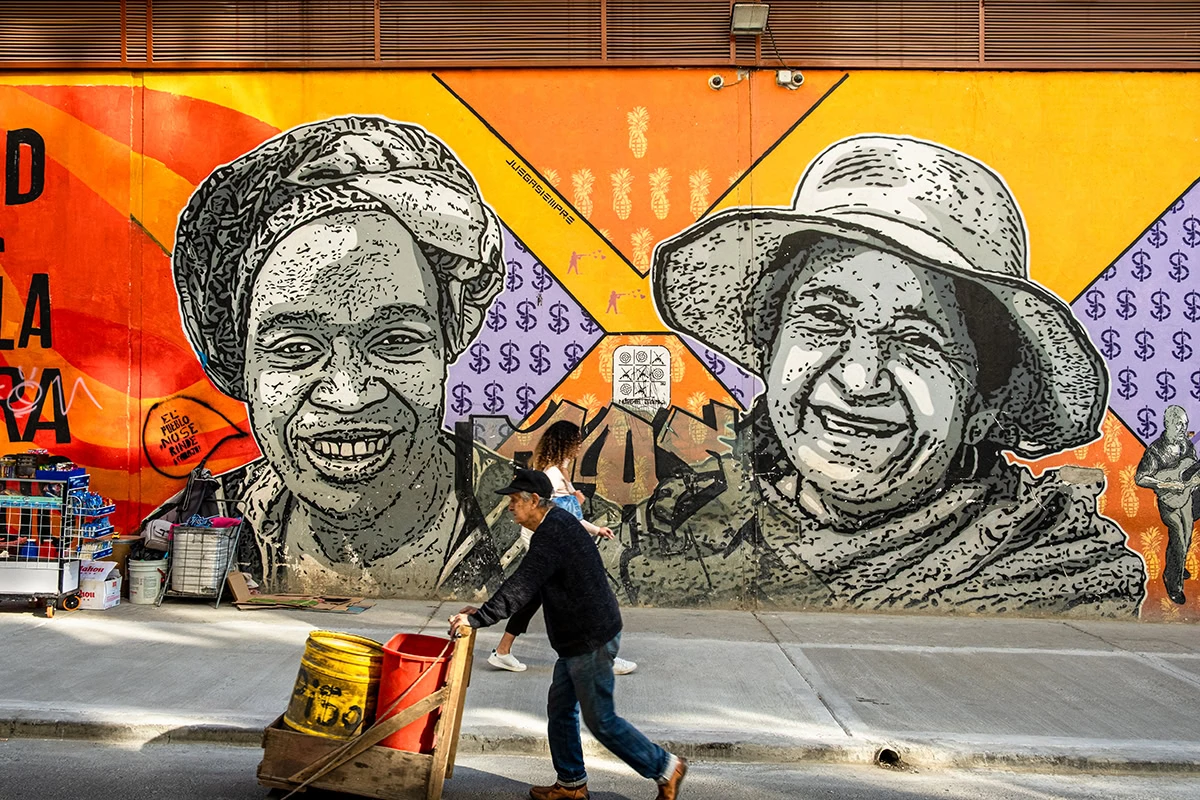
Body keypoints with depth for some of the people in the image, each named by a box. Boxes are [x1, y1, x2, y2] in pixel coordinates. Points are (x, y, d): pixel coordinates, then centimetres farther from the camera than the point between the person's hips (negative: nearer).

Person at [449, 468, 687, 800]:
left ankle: (666, 767, 11)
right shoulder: (557, 524, 11)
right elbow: (526, 584, 18)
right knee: (560, 710, 17)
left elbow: (521, 587, -29)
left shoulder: (554, 534, -23)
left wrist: (478, 618, -27)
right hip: (577, 639, 10)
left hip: (592, 640, -10)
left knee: (600, 719, 0)